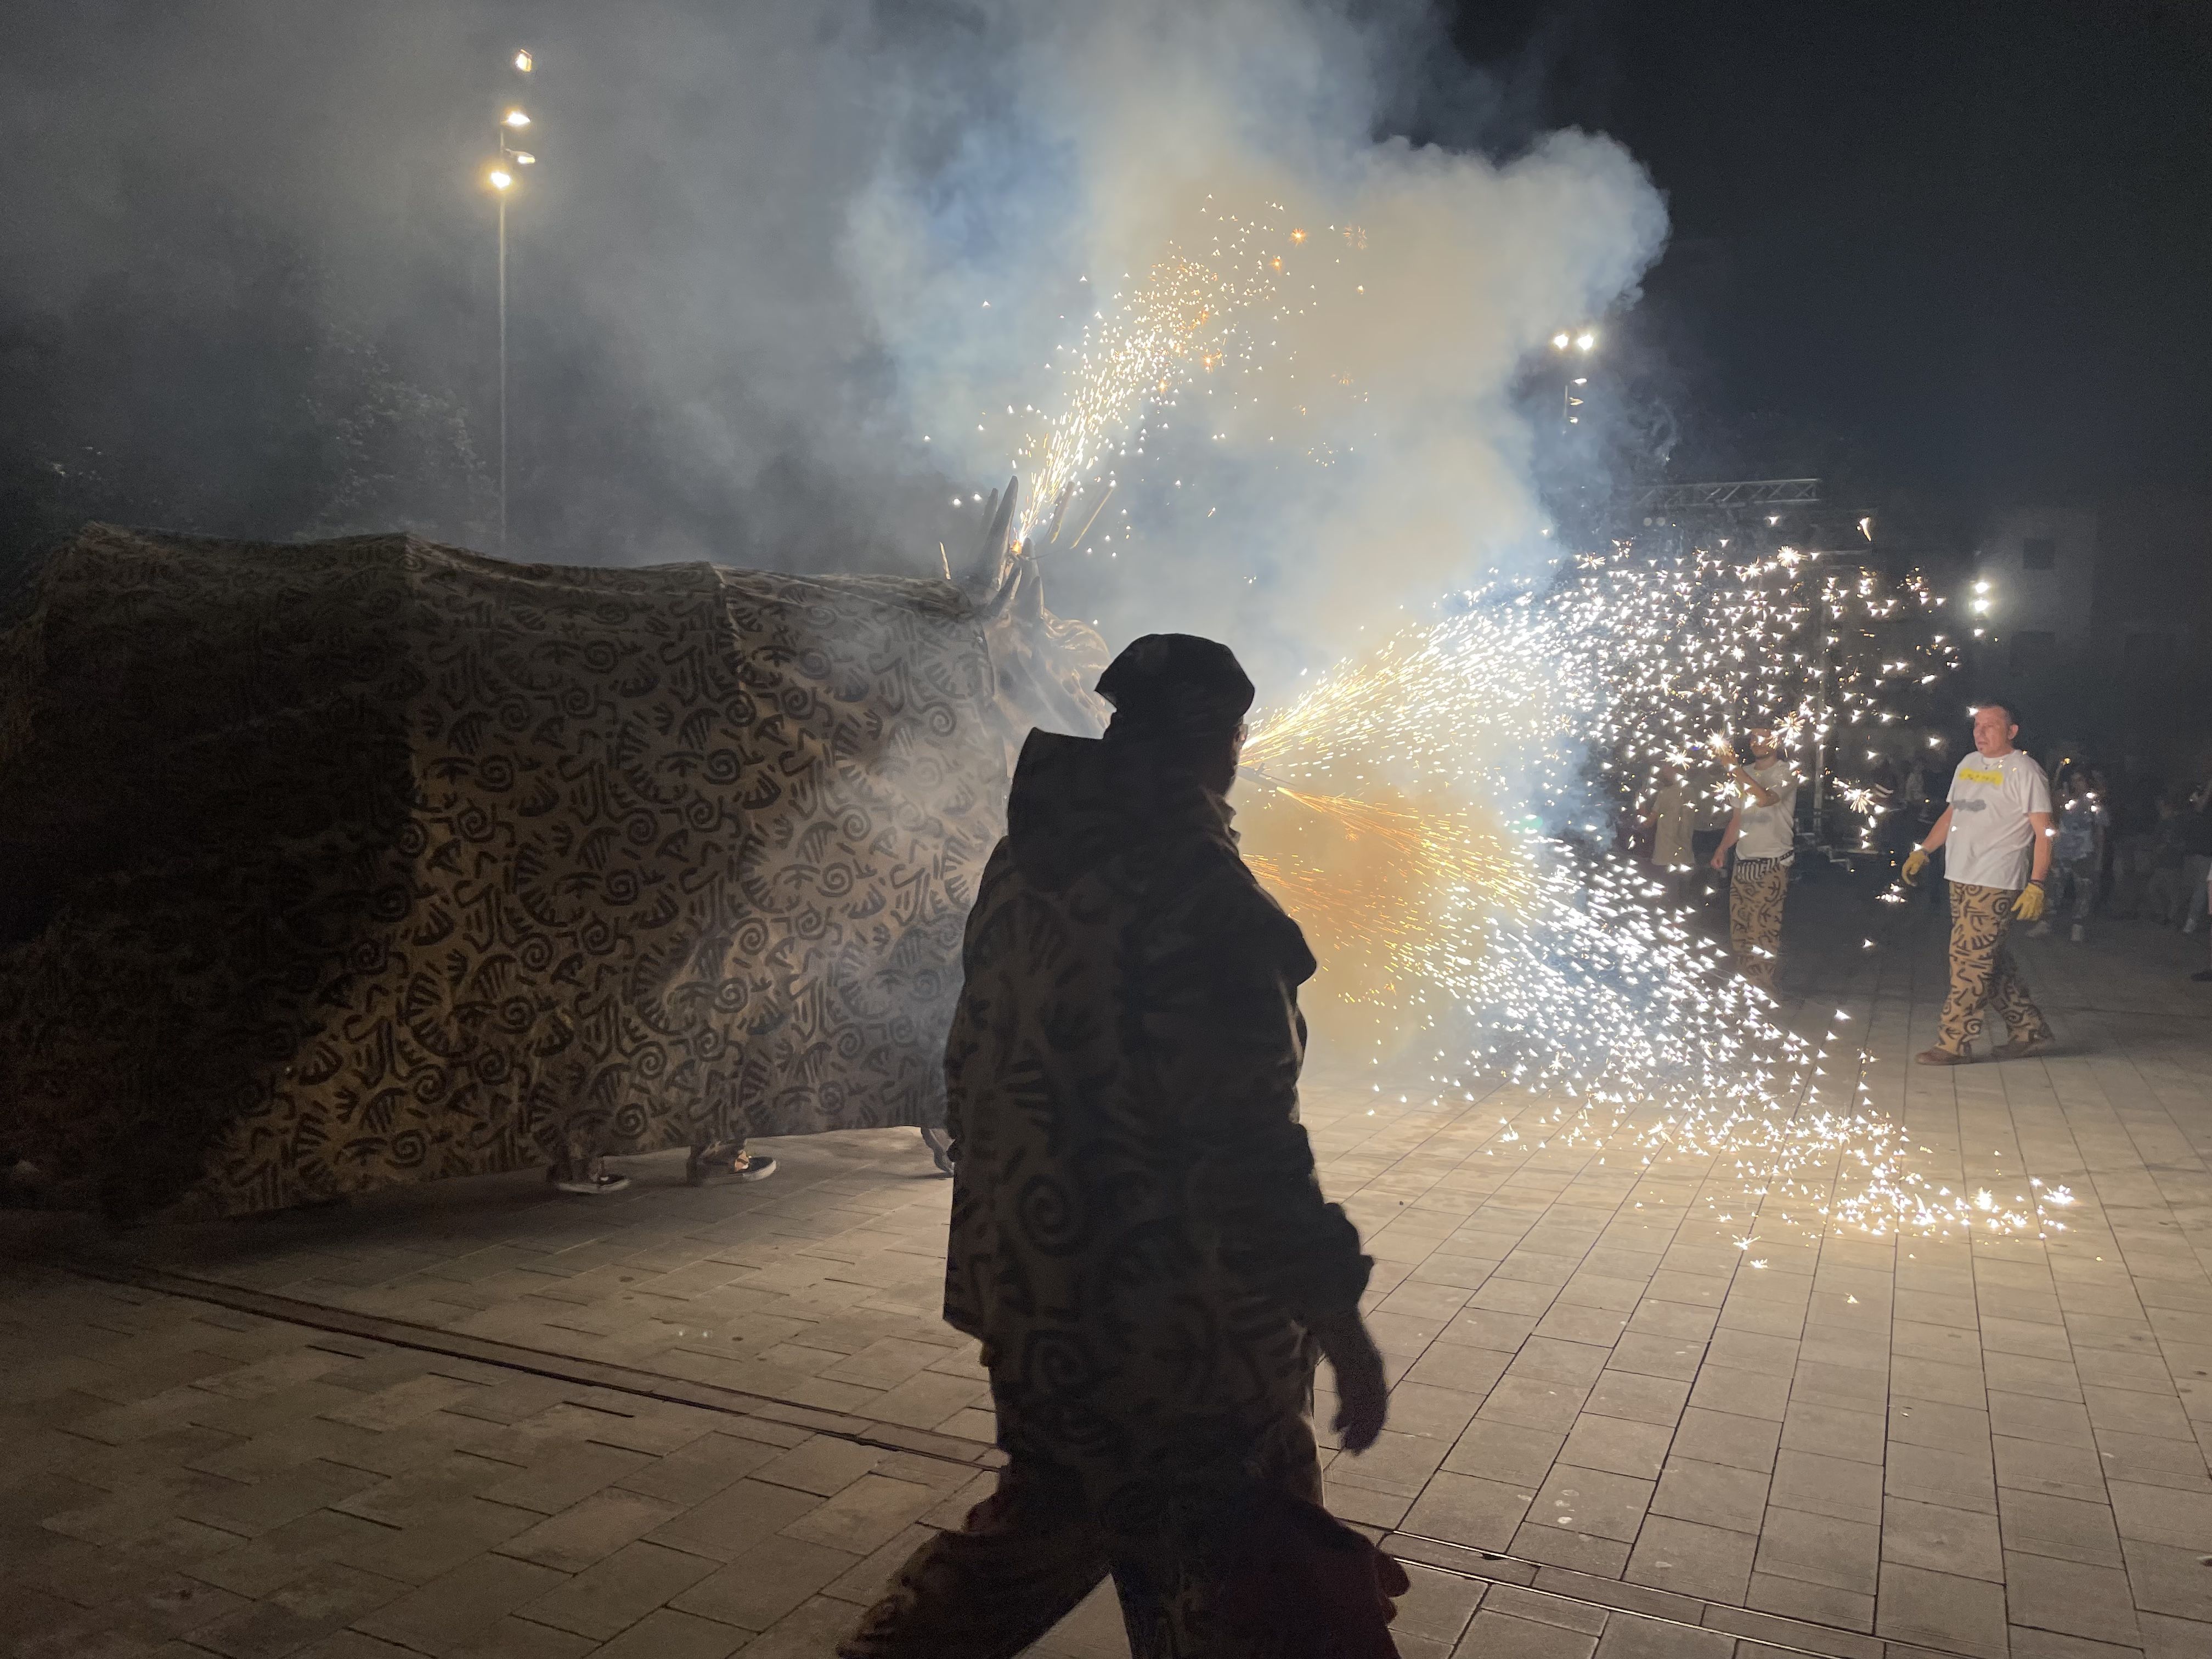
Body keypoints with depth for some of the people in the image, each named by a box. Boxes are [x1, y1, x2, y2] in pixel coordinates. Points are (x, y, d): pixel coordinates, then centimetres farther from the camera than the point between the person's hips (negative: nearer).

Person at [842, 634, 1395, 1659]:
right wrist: (1344, 1332, -14)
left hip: (1030, 1301, 8)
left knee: (1053, 1516, 29)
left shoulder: (1020, 866, 4)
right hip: (1179, 1333, -8)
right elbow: (1249, 1147, -24)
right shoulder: (1203, 897, -22)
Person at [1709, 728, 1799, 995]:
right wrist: (1723, 847, 11)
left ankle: (1764, 992, -3)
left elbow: (1766, 798, -25)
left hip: (1772, 864, -7)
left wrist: (1734, 767, -25)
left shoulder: (1785, 772, -5)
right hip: (1743, 861, 7)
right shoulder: (1745, 773, 16)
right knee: (1739, 931, 7)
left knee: (1764, 933, -8)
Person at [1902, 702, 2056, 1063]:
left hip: (1995, 884, -8)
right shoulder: (1968, 764, 15)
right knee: (1990, 962, 13)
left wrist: (2036, 885, -19)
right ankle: (2030, 1031, 25)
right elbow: (1951, 813, 25)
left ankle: (1953, 1043, -3)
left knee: (1970, 961, -8)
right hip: (1961, 879, 8)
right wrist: (1923, 852, 15)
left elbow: (2043, 832, -11)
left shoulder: (2024, 770, -8)